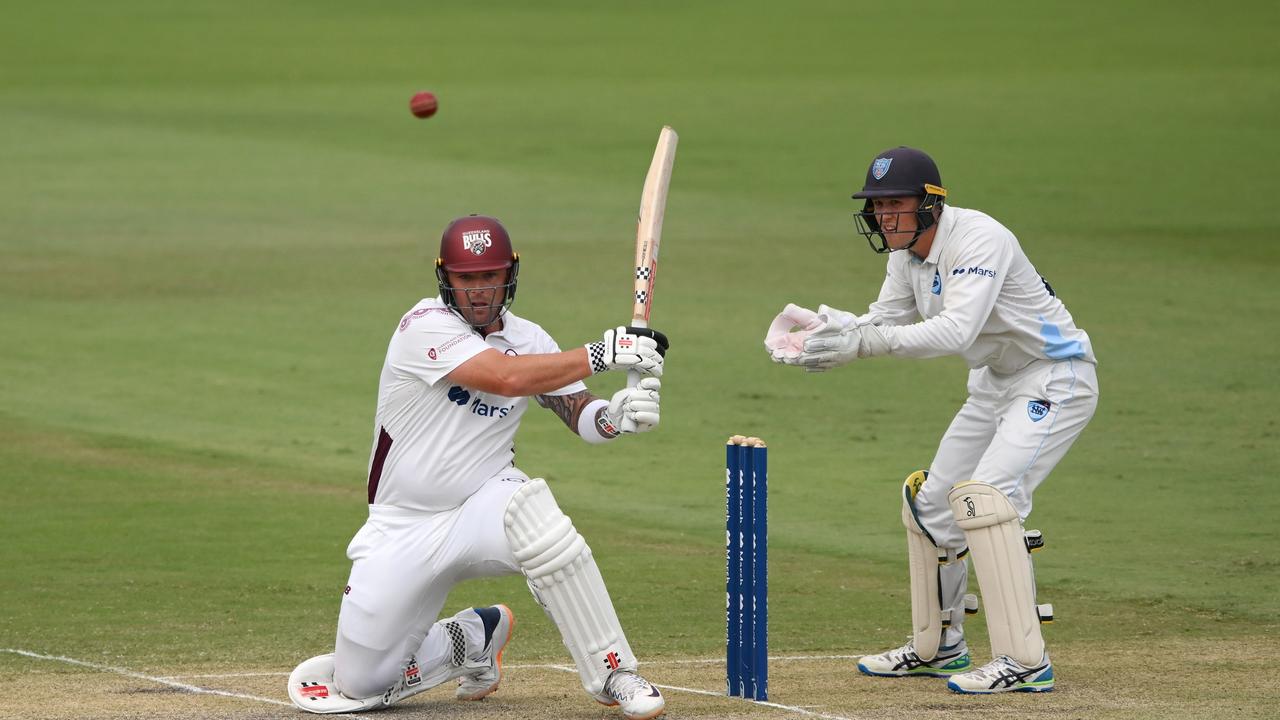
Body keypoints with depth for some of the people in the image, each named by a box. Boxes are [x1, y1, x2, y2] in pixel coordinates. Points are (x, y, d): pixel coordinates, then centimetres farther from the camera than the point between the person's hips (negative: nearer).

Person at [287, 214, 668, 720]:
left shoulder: (529, 339, 2)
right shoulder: (425, 326, -16)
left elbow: (578, 414, -7)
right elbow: (505, 376, -29)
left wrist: (614, 414, -30)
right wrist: (602, 353, -29)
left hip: (484, 506, 1)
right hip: (403, 531, -1)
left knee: (531, 509, -37)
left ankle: (613, 675, -27)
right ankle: (474, 638, 27)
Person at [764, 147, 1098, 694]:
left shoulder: (979, 240, -28)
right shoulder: (907, 251, 0)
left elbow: (954, 331, -39)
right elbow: (885, 319, 3)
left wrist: (864, 341, -45)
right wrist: (827, 331, -17)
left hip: (1056, 379, -10)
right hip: (996, 383, 10)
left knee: (984, 495, -25)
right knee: (931, 501, 13)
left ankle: (1025, 661, -26)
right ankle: (937, 648, 29)